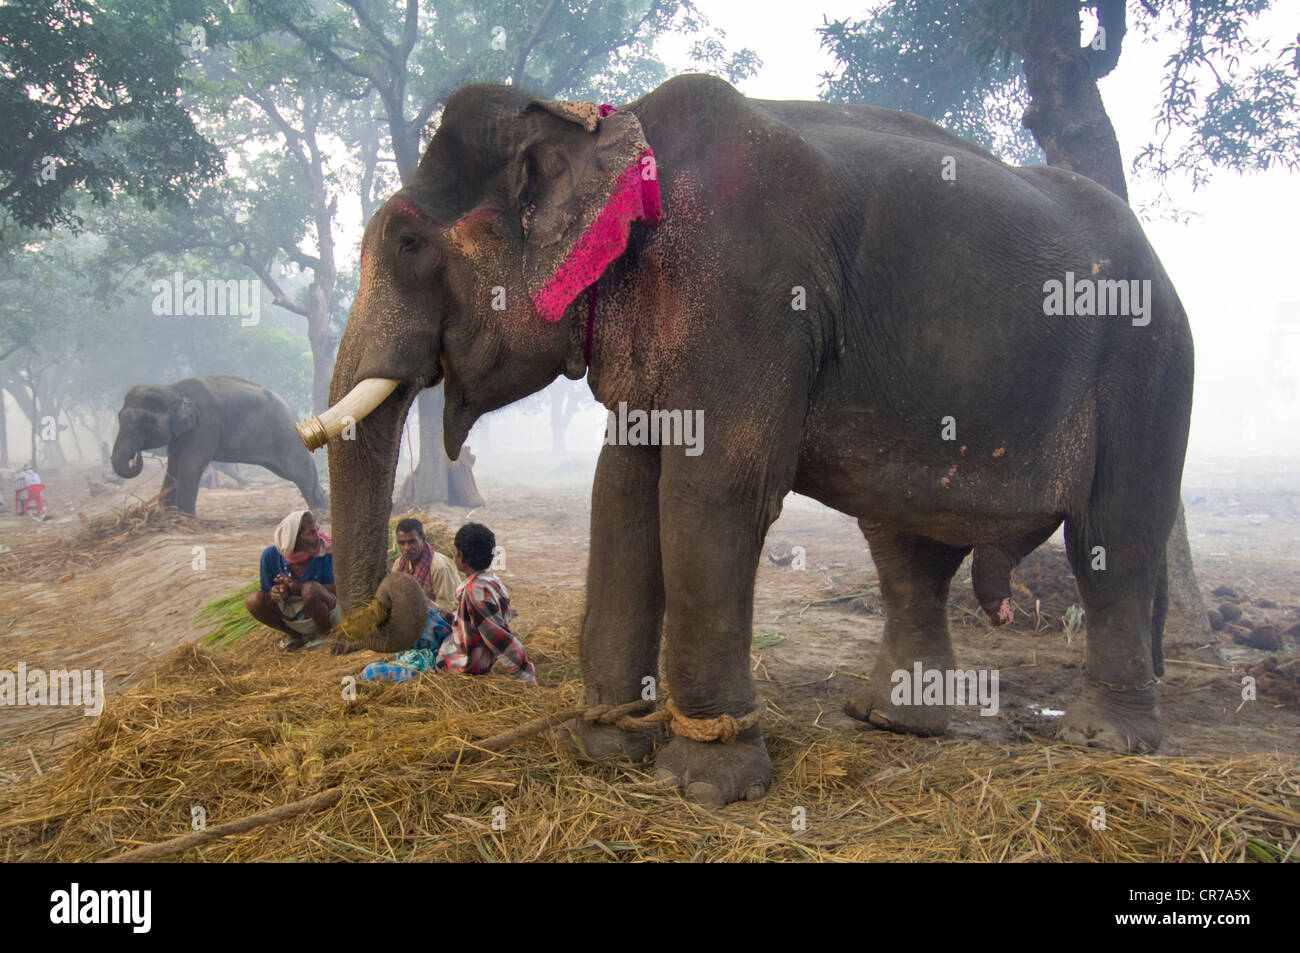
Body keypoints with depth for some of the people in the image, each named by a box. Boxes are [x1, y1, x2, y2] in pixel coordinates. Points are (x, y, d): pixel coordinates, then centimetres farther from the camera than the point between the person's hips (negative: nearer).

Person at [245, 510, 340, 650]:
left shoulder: (324, 550, -19)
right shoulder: (271, 555, -12)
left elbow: (334, 589, -20)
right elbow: (267, 590, -4)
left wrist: (298, 586, -34)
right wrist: (274, 593, -30)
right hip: (290, 614, 3)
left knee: (311, 589, -35)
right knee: (254, 599, -22)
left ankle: (324, 632, -5)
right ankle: (293, 634, 3)